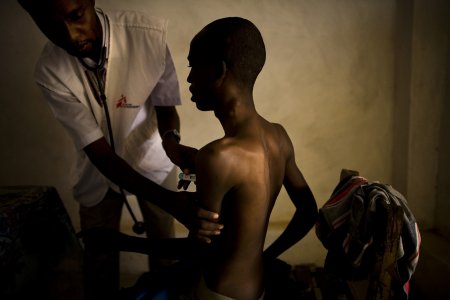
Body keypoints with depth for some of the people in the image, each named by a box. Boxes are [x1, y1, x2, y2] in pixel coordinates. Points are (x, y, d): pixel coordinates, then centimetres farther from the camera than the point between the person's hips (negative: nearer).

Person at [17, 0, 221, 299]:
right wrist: (170, 201, -40)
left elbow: (165, 105, -12)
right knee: (100, 255, 13)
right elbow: (100, 153, -28)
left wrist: (171, 139, -36)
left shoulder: (149, 33, -28)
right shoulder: (50, 71, -25)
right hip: (99, 170, 0)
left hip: (152, 160, 0)